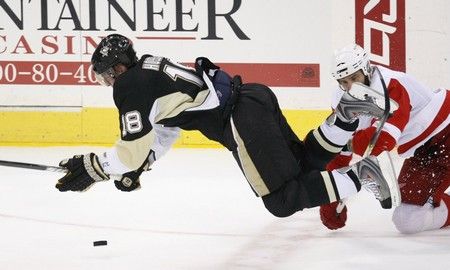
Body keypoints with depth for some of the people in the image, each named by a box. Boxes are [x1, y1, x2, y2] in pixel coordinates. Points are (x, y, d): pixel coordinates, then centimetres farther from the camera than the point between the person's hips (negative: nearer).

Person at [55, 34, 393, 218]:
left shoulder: (130, 86, -7)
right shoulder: (149, 71, 21)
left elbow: (134, 148, -10)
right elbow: (163, 131, 31)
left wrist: (92, 168, -1)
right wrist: (136, 168, 27)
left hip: (244, 121, -9)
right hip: (254, 99, 9)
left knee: (283, 200, -5)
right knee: (302, 162, 23)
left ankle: (356, 177, -12)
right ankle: (347, 117, 9)